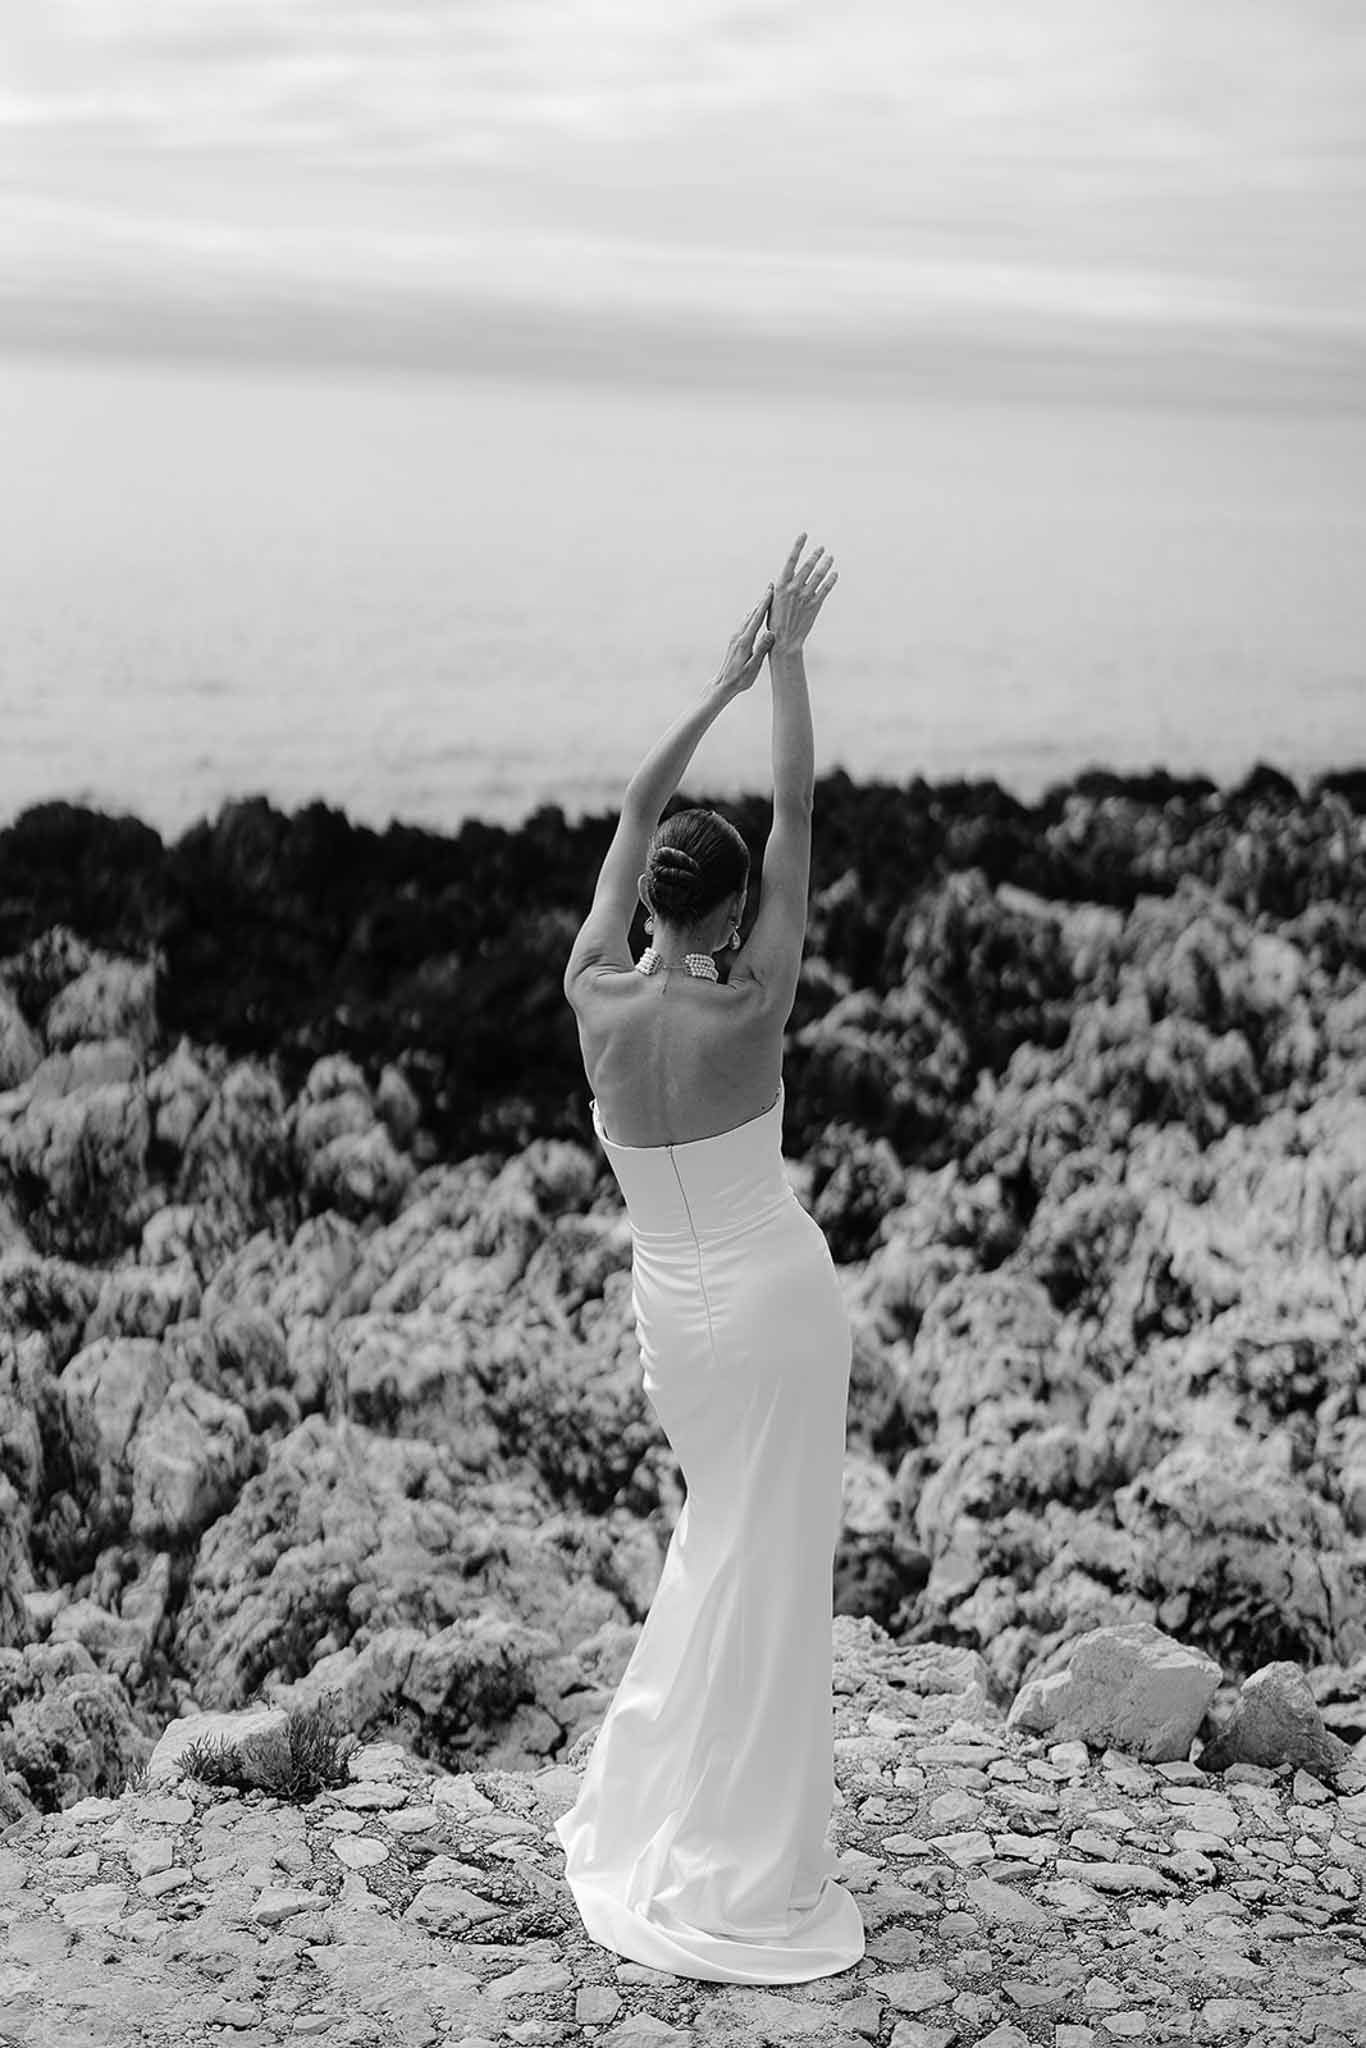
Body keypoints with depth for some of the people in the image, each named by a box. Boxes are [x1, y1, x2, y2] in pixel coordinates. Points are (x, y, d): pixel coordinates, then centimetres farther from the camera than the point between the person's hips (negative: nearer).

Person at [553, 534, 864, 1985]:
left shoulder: (593, 997, -10)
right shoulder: (750, 1010, -20)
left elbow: (636, 809, 1)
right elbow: (799, 813, -15)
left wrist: (723, 683, 6)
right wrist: (786, 663, -8)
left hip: (670, 1304, 5)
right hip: (775, 1295, -5)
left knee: (721, 1536, 25)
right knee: (764, 1566, 4)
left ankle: (653, 1800, 32)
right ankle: (726, 1872, 11)